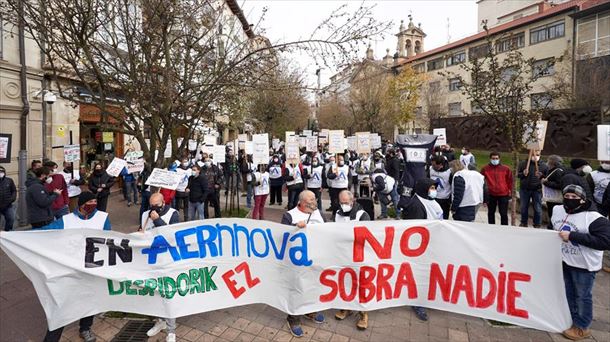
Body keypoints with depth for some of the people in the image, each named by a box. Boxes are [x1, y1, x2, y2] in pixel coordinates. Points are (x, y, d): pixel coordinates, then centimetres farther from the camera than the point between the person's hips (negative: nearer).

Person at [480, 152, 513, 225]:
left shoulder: (506, 169, 0)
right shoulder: (485, 168, -2)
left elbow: (510, 180, 7)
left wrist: (510, 191, 7)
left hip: (503, 195, -1)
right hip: (491, 194, 1)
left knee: (504, 214, 3)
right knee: (491, 213, 13)